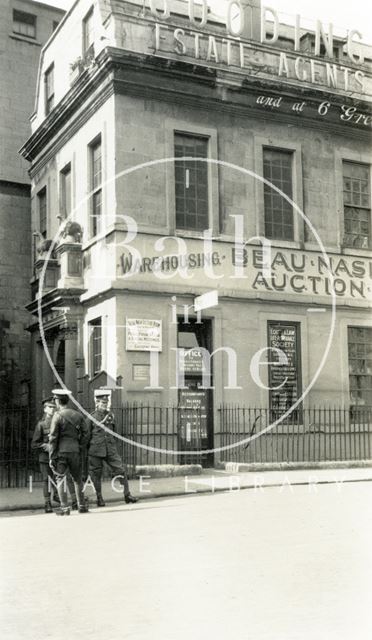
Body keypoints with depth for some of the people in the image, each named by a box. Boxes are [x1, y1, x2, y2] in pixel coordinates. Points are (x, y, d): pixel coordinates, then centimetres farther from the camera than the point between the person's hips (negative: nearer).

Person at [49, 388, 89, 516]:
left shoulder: (58, 416, -6)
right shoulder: (78, 415, 8)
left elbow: (53, 438, -7)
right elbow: (83, 434, 9)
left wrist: (51, 457, -4)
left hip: (61, 450, -4)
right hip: (75, 449, 4)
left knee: (60, 478, 3)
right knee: (77, 478, 14)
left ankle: (64, 507, -1)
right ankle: (81, 506, 18)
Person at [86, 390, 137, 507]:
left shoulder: (111, 415, 8)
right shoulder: (92, 417, -4)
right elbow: (87, 436, 2)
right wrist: (85, 451, 5)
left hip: (110, 450, 4)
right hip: (96, 451, -3)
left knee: (121, 470, -4)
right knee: (96, 475, 4)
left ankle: (127, 494, 3)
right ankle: (99, 498, 18)